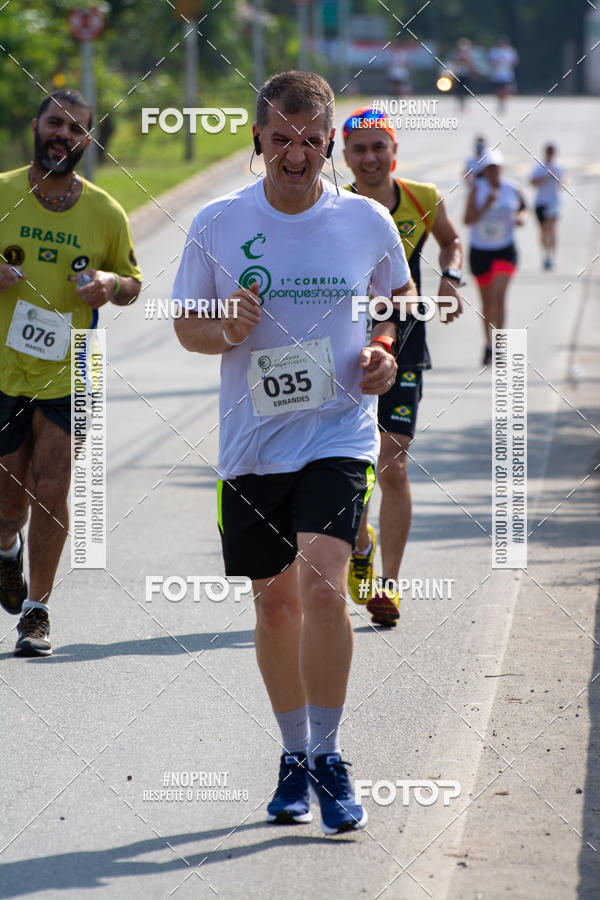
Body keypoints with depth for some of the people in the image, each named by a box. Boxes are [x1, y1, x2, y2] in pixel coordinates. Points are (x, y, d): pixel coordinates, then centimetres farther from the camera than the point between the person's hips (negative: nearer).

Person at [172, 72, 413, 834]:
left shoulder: (367, 221, -1)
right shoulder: (217, 224, -2)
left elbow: (399, 302, 16)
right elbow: (186, 323, 7)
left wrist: (385, 354, -4)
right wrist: (226, 333, -15)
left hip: (339, 435, -2)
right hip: (252, 445, 2)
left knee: (321, 582, -19)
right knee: (275, 601, 10)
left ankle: (327, 757, -6)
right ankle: (294, 756, 27)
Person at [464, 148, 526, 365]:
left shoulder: (512, 190, -3)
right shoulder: (478, 189, -9)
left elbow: (523, 207, 19)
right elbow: (467, 219, -18)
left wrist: (521, 217, -3)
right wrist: (486, 205, -30)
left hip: (505, 251, -1)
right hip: (479, 251, 1)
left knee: (498, 296, -18)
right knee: (487, 302, 12)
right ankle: (488, 343, 32)